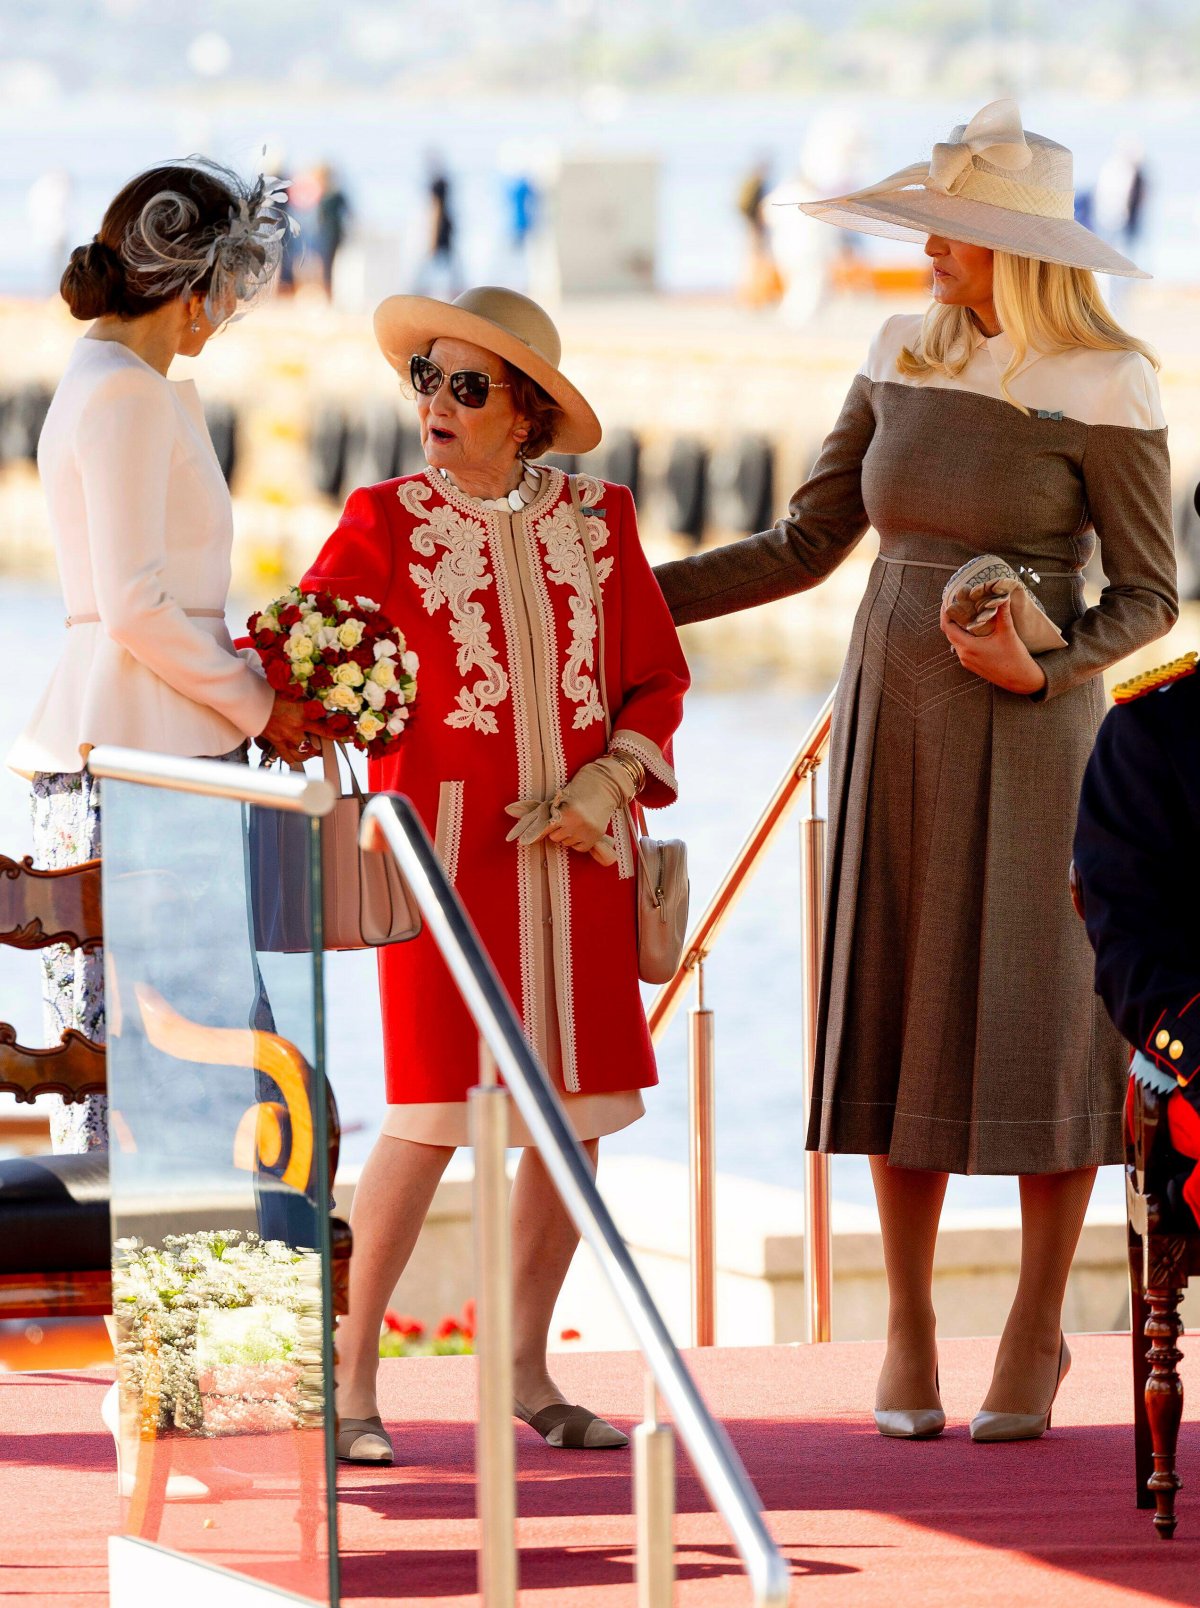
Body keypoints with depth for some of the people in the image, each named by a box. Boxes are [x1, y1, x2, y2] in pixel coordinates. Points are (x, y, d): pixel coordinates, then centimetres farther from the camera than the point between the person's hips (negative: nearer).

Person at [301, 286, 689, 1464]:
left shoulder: (597, 520, 9)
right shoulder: (387, 520, 1)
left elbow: (658, 681, 12)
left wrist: (609, 784, -3)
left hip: (576, 853, 4)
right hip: (446, 842, -4)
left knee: (573, 1113, 4)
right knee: (431, 1114, -10)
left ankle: (527, 1367, 17)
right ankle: (349, 1376, -2)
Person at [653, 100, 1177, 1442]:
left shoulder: (1102, 388, -10)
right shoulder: (905, 361, 5)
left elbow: (1148, 595, -5)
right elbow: (808, 544, 10)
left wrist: (1042, 668, -23)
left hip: (1027, 730, -4)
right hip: (892, 719, 5)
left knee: (1037, 1019, -2)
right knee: (902, 1014, 5)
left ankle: (1037, 1328, 12)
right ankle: (908, 1326, 14)